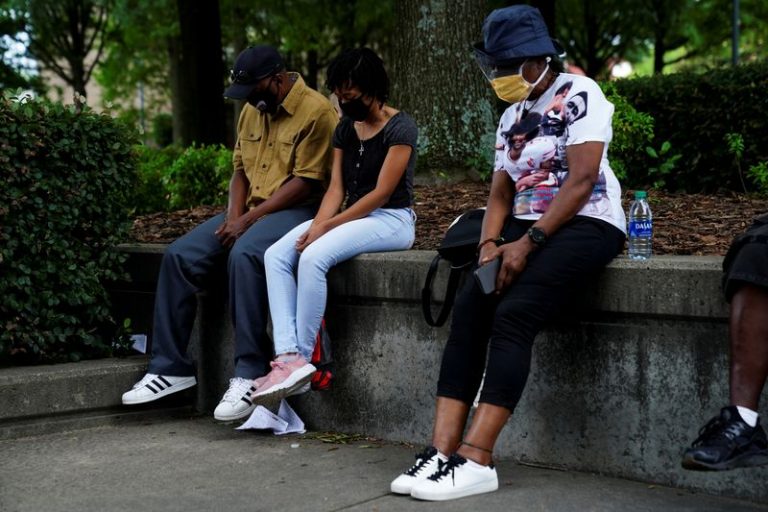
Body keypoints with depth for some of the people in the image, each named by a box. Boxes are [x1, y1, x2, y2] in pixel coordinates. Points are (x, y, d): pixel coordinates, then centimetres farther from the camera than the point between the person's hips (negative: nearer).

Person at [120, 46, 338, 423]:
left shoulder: (315, 111, -11)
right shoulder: (252, 111, 15)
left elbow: (306, 182, -17)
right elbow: (240, 168, 16)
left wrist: (250, 218, -17)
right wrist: (234, 215, -3)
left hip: (297, 210, -8)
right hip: (248, 212, 8)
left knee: (245, 255, -36)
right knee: (179, 256, -9)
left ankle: (251, 373, -30)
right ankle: (170, 367, -4)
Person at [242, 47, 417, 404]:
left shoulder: (400, 128, -8)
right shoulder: (345, 130, 15)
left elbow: (382, 192, -14)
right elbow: (336, 188, 8)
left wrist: (327, 226, -18)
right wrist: (316, 226, -12)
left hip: (392, 220, -8)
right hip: (353, 217, 8)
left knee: (313, 257, -32)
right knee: (276, 255, -16)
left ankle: (302, 358, -25)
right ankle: (287, 355, -29)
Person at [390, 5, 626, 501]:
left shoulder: (580, 94, -5)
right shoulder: (511, 117, 18)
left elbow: (581, 181, -15)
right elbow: (501, 192, 15)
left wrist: (528, 242, -20)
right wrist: (491, 244, -5)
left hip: (585, 225, -7)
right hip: (526, 228, 7)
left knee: (514, 314, -27)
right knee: (469, 308, -17)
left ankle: (476, 461, -30)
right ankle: (444, 449, -23)